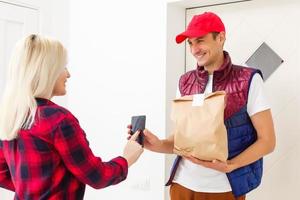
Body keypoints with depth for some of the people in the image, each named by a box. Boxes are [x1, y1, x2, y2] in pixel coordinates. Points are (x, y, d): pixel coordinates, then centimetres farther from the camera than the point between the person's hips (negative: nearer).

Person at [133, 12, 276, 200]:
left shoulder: (248, 80, -8)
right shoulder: (186, 82, 2)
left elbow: (267, 141, -7)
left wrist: (228, 166, -20)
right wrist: (159, 145, -11)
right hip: (183, 183, 4)